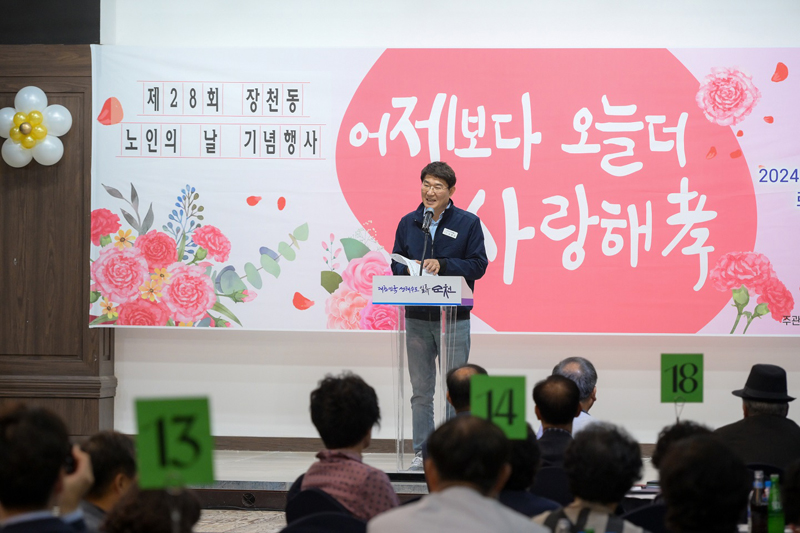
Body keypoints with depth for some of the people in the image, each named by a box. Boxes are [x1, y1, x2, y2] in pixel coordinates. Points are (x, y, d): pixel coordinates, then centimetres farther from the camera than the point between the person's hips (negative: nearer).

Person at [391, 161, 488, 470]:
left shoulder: (468, 223, 0)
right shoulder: (408, 223, 10)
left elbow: (478, 264, -5)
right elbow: (396, 263, 13)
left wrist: (442, 265, -17)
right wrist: (409, 270, -10)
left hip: (454, 318, -3)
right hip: (417, 318, 3)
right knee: (421, 390, 7)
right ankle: (423, 452, 12)